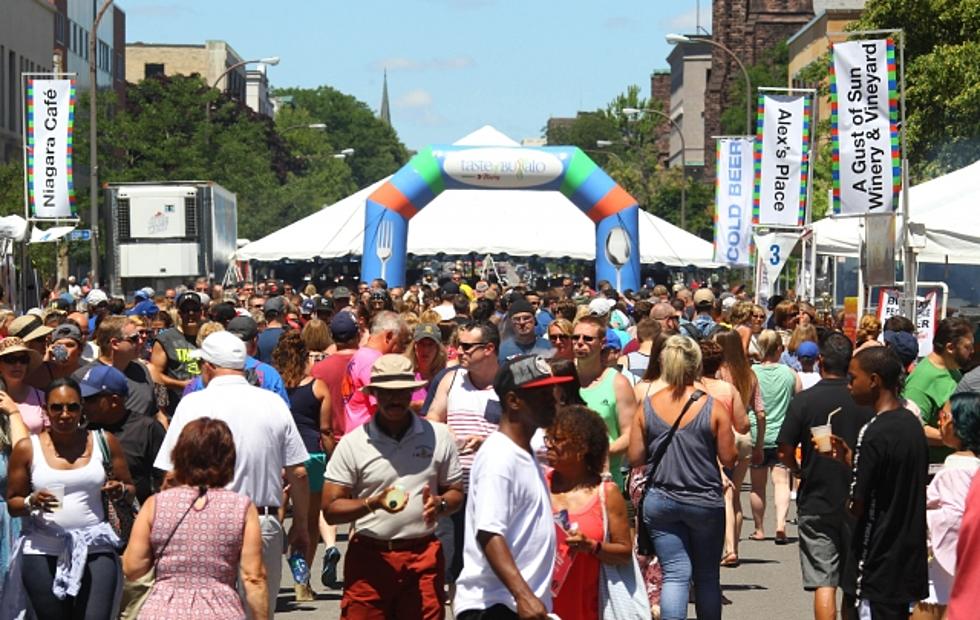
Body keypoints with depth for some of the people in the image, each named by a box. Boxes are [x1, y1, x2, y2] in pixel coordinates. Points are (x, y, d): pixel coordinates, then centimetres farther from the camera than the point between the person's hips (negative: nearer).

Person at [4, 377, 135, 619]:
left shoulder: (104, 442, 5)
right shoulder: (27, 448, 2)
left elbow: (129, 488, 14)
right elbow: (12, 504, 7)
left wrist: (120, 491, -8)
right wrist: (31, 502, -14)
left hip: (95, 549, 0)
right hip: (43, 553, 0)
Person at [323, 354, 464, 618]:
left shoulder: (438, 436, 7)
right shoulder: (353, 443, 1)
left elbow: (456, 492, 14)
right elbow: (330, 510, -1)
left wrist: (440, 504, -9)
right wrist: (373, 503, -18)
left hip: (424, 555, 1)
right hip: (369, 556, -1)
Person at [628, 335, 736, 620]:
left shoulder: (647, 407, -3)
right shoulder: (713, 408, -8)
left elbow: (635, 458, 0)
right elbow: (728, 459, -6)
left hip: (660, 502, 1)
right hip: (705, 501, -1)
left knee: (675, 573, 0)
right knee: (707, 575, 13)